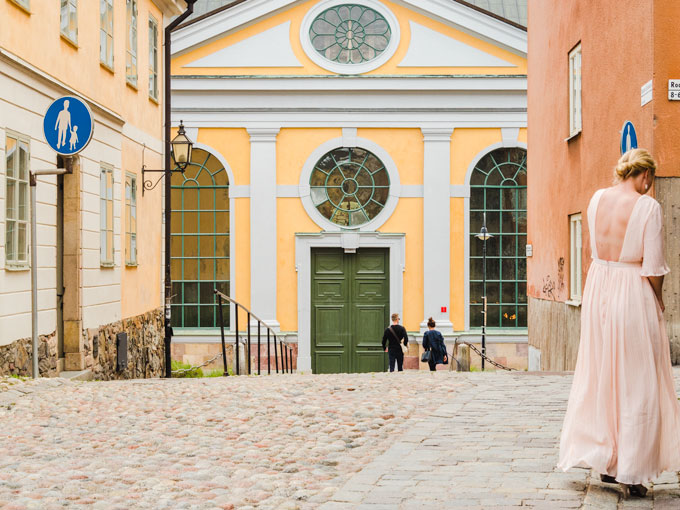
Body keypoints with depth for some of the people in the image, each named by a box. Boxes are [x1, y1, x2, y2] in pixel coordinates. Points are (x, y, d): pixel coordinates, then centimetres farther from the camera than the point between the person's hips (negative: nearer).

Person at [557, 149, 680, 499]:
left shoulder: (597, 199, 3)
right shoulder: (647, 206, -13)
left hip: (597, 289, 6)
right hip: (633, 295, -6)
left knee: (599, 377, 15)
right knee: (637, 385, 3)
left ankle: (605, 461, 24)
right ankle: (630, 474, 7)